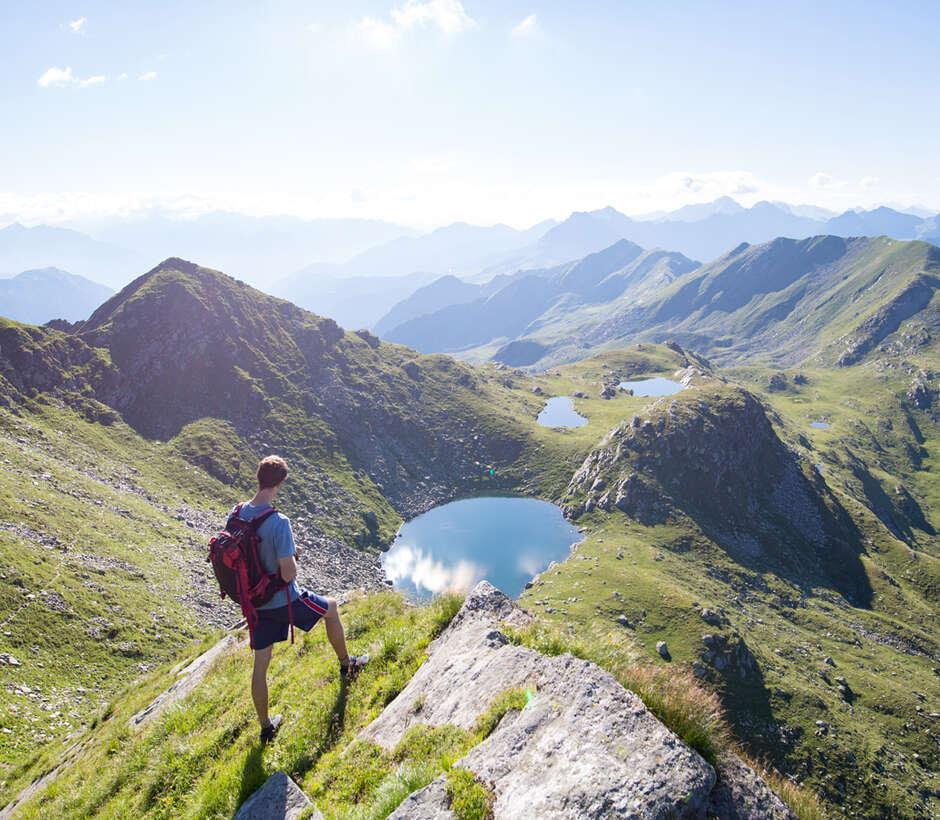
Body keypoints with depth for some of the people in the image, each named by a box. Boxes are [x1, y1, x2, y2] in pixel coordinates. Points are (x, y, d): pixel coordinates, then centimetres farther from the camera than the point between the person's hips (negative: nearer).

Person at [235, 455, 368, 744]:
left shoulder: (237, 514, -7)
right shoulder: (279, 522, -29)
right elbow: (288, 574, -27)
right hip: (284, 601, -6)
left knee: (261, 663, 17)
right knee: (331, 608, 22)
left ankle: (266, 727, 32)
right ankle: (346, 665, 39)